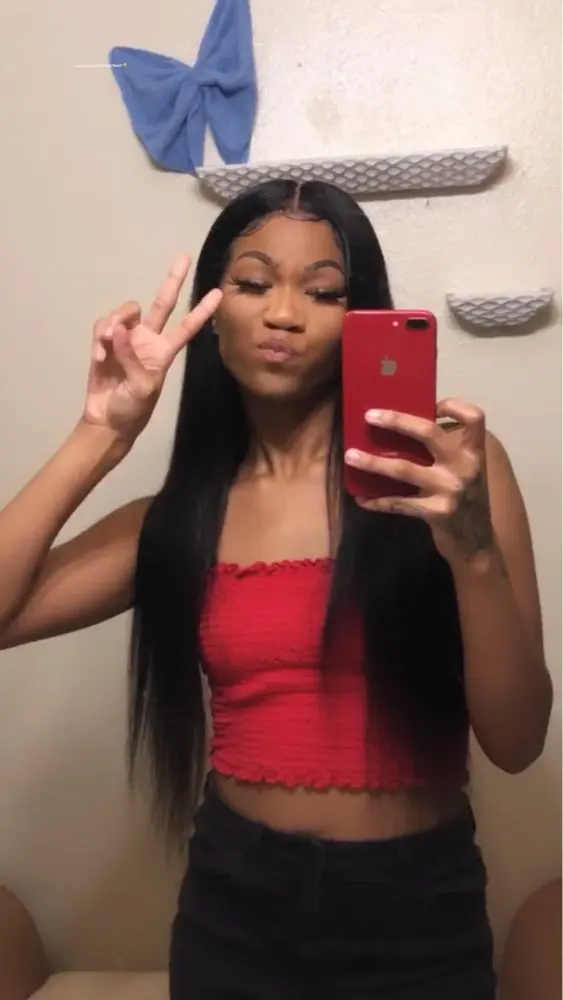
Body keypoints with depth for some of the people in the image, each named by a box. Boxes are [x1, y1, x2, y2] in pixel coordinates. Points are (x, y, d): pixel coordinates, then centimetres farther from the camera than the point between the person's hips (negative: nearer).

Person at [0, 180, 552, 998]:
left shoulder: (443, 467, -9)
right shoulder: (179, 517, 0)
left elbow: (517, 741, -12)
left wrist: (473, 550, -28)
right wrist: (102, 438, -12)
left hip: (415, 910, -2)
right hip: (235, 902, 3)